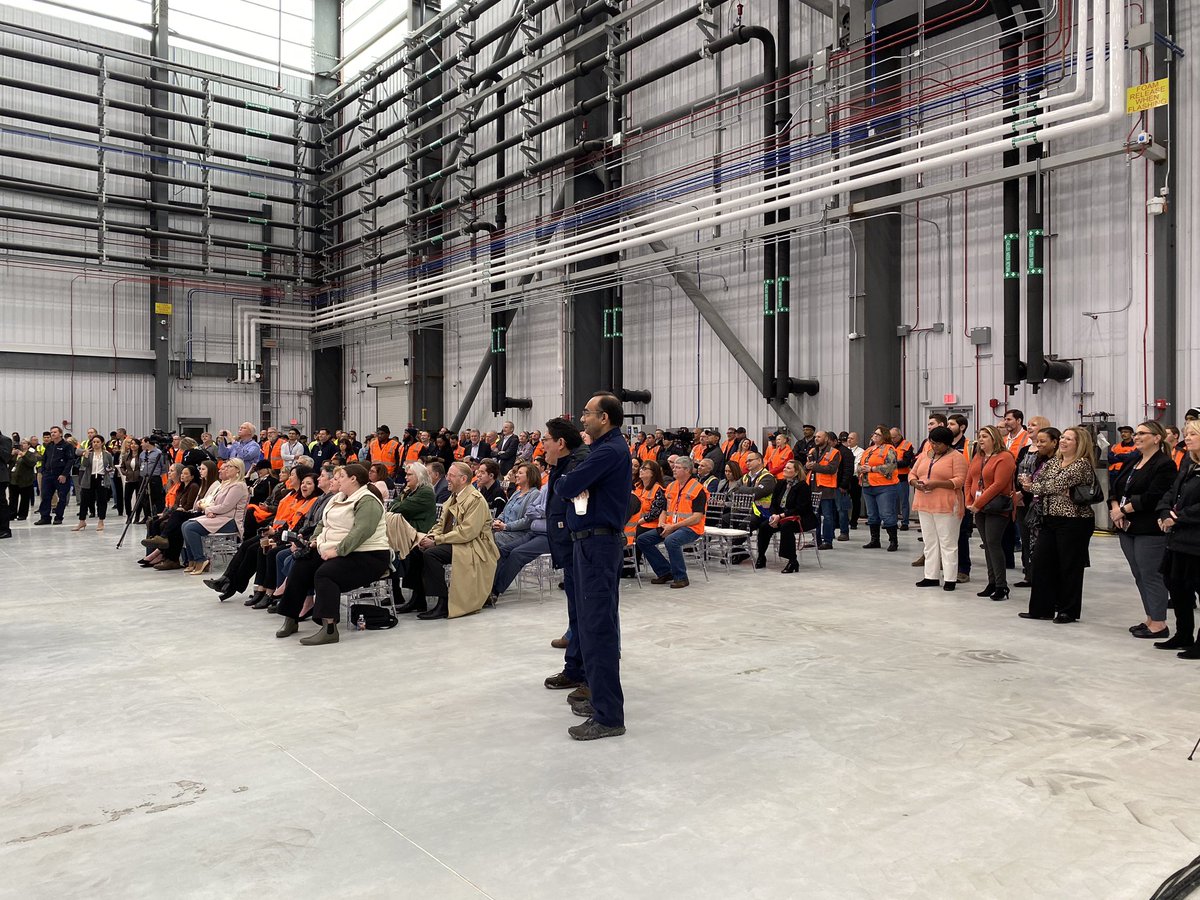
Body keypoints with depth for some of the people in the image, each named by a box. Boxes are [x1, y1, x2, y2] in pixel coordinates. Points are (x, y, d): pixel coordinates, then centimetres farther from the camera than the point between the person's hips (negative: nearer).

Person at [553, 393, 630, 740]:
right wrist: (576, 486, -4)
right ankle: (602, 697, 27)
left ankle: (608, 716, -3)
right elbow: (572, 487, 17)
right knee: (594, 623, 16)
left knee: (598, 627, -8)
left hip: (598, 542, -11)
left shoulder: (610, 451, -17)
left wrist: (564, 481, 1)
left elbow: (567, 486, -20)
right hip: (592, 541, 11)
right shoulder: (606, 447, 17)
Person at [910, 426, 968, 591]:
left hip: (946, 506, -6)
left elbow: (960, 480, -13)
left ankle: (950, 579, 4)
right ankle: (931, 576, 17)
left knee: (948, 543, -1)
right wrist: (915, 483, -7)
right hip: (924, 505, 6)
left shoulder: (956, 457, -4)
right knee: (930, 542, 10)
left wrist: (936, 484, -22)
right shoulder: (924, 455, 15)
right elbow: (912, 474, 16)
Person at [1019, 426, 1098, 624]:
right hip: (1051, 519, 8)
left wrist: (1032, 487, -4)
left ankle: (1069, 611, 14)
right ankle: (1041, 608, 17)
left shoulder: (1082, 464, -12)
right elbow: (1037, 481, 7)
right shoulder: (1053, 462, 13)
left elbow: (1056, 484, -18)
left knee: (1069, 566, 1)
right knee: (1041, 561, 8)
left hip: (1074, 522, -8)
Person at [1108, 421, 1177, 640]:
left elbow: (1152, 497, -19)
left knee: (1151, 575, -4)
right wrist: (1115, 508, -5)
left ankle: (1159, 624, 4)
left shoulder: (1165, 465, -10)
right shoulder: (1130, 462, 16)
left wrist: (1124, 510, -14)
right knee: (1139, 575, 13)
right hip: (1127, 527, 8)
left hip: (1149, 530, -8)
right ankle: (1150, 619, 23)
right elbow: (1114, 487, 14)